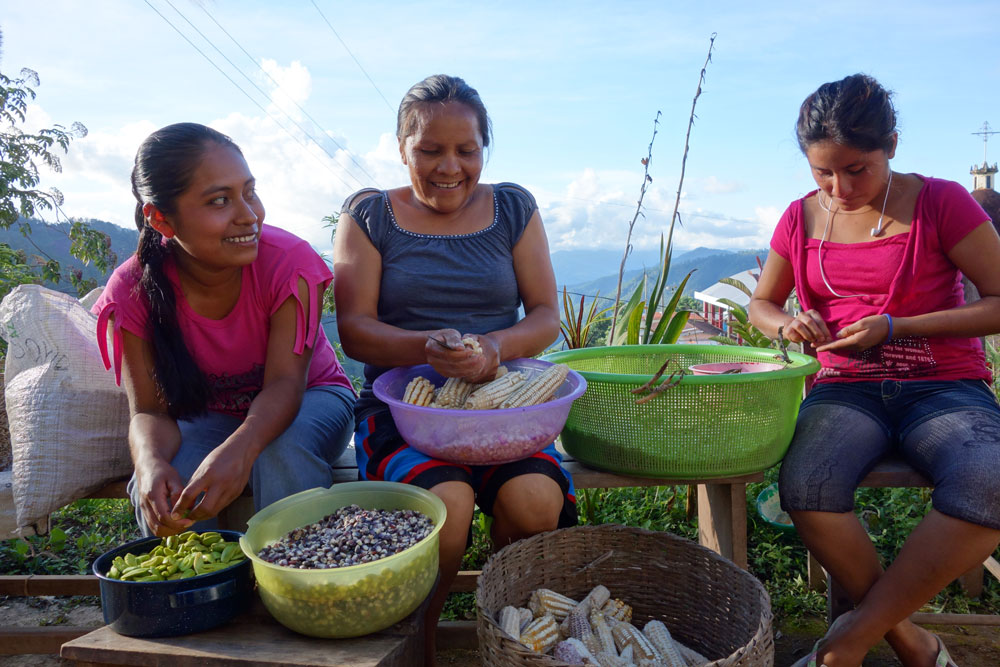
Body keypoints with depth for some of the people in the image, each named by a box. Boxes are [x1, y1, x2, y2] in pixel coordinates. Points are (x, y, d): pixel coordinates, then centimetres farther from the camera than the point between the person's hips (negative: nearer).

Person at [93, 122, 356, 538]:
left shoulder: (289, 261, -25)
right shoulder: (133, 289, -18)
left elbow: (285, 382, -28)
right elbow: (150, 410, -17)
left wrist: (240, 449, -49)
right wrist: (151, 463, -41)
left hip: (308, 399, -1)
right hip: (209, 417, 2)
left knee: (282, 452, -34)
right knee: (159, 491, -27)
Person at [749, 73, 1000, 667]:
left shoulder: (941, 202, 0)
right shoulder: (803, 219, 9)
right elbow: (760, 304, 20)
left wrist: (896, 327, -13)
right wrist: (788, 324, -5)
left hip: (944, 388, -1)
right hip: (847, 389, 2)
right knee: (805, 488, -32)